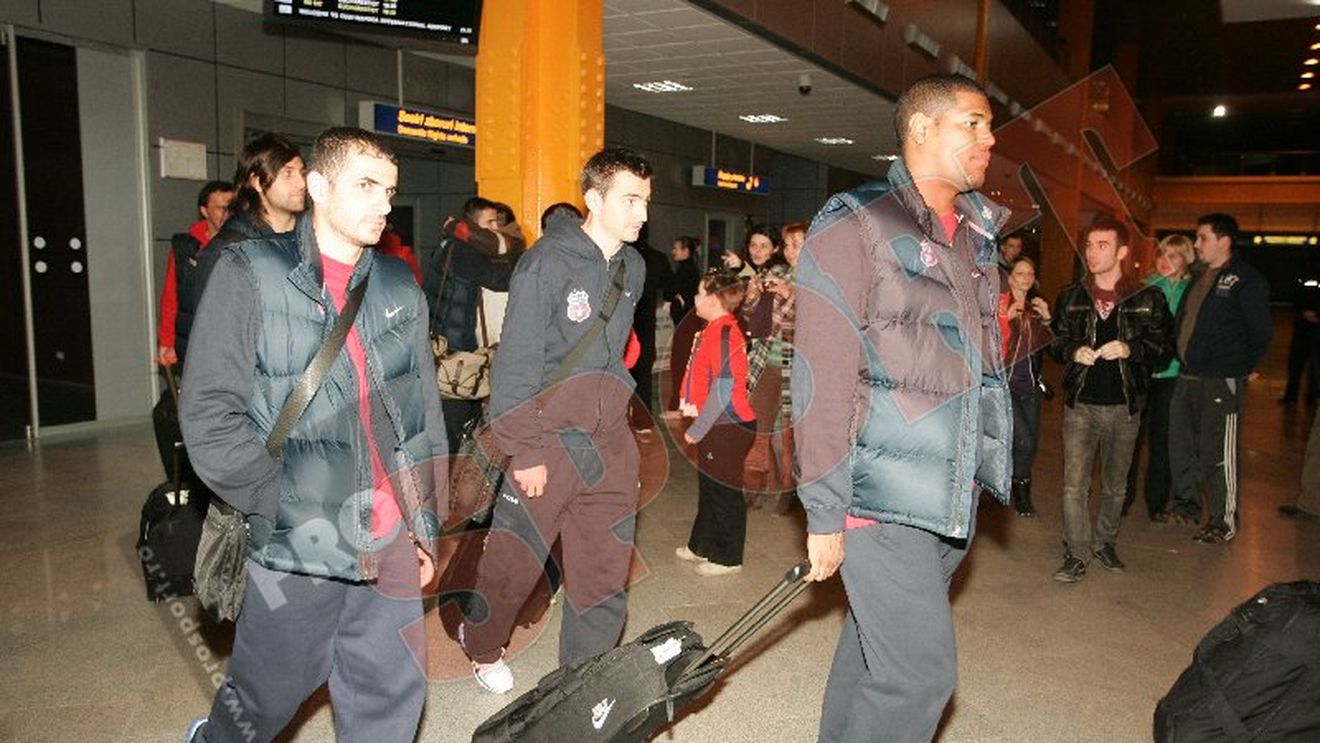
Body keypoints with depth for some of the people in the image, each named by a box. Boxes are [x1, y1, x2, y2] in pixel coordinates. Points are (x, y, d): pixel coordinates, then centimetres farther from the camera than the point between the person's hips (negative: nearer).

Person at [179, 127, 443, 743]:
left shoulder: (400, 289, 8)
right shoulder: (250, 274, -5)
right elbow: (211, 419, -10)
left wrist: (426, 525, 11)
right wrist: (299, 512, -13)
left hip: (391, 541, 4)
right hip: (297, 550, -3)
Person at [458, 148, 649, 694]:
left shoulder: (632, 268, 8)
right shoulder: (549, 263, -13)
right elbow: (516, 362, -15)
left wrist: (617, 412, 16)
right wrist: (525, 450, -16)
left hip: (608, 440, 6)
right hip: (549, 434, -6)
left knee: (606, 566, 8)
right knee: (515, 559, 8)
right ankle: (481, 648, 37)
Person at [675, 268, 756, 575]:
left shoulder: (725, 334, -19)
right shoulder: (713, 331, 11)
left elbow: (723, 390, -23)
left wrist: (697, 430, -18)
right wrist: (691, 406, 8)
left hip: (727, 427, -10)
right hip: (714, 425, 10)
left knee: (723, 492, 2)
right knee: (708, 487, 19)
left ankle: (728, 558, 14)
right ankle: (702, 546, 33)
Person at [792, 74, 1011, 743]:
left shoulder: (977, 236, 14)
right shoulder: (855, 225, -8)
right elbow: (823, 377, -13)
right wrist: (825, 511, -15)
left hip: (952, 502, 7)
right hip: (883, 497, -7)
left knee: (874, 650, 17)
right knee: (920, 671, -5)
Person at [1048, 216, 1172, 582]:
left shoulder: (1148, 299, 0)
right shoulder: (1070, 296, 6)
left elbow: (1164, 348, 0)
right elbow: (1056, 342, 13)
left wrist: (1130, 348, -18)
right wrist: (1074, 351, -8)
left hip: (1124, 406, 0)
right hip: (1080, 404, 0)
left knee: (1115, 485, 13)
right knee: (1074, 484, -5)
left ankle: (1105, 542, 32)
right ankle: (1076, 554, 4)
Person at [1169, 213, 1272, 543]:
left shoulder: (1246, 280, -8)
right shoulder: (1199, 279, 14)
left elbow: (1261, 332, -8)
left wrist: (1241, 367, -5)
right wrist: (1183, 360, 11)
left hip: (1222, 380, -8)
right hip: (1188, 376, 8)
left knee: (1217, 453, -2)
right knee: (1181, 445, 15)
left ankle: (1225, 522, 10)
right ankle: (1186, 505, 31)